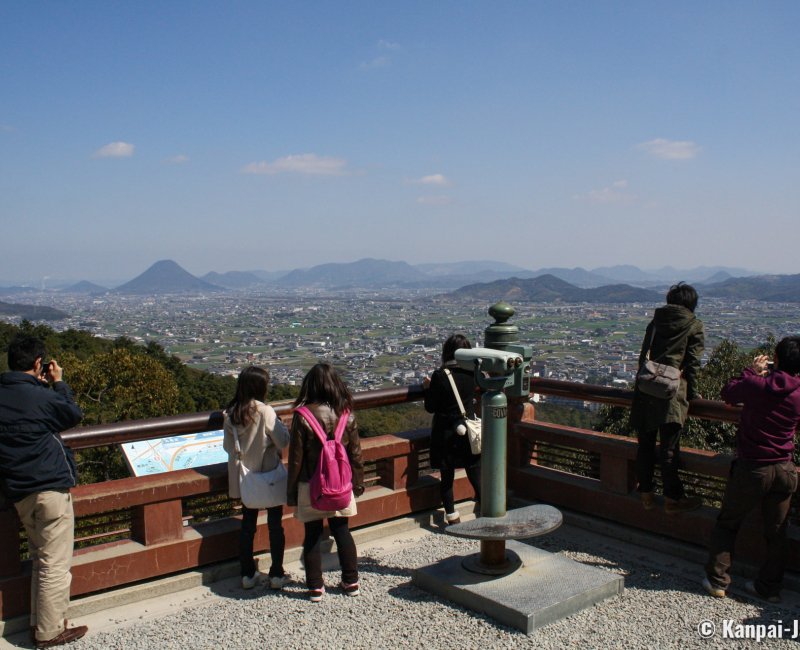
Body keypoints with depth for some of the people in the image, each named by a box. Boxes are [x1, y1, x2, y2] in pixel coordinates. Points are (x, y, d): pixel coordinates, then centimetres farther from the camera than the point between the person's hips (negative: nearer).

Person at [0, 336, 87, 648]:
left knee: (40, 558, 20)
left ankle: (39, 623, 27)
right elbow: (73, 414, 1)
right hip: (50, 487, -8)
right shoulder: (40, 396, -15)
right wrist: (59, 382, 9)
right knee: (56, 563, 2)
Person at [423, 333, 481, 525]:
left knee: (446, 478, 11)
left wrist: (427, 388, 5)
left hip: (446, 434, -2)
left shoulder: (439, 375, -15)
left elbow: (431, 407, -10)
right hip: (469, 431, 2)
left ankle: (452, 518, 18)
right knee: (476, 477, 12)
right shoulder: (472, 374, -5)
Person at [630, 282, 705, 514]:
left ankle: (646, 494, 20)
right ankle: (672, 499, 9)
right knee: (669, 448, 1)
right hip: (672, 392, -4)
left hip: (645, 390, 4)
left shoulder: (656, 321, 15)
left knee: (645, 445, 11)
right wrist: (692, 393, 7)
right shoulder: (694, 326, 3)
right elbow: (692, 363, -2)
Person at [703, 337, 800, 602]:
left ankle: (717, 581, 15)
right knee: (776, 532, 16)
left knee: (726, 523, 13)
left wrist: (751, 371, 14)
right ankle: (770, 587, 24)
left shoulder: (757, 386, -17)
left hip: (751, 469, -3)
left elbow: (728, 392, 2)